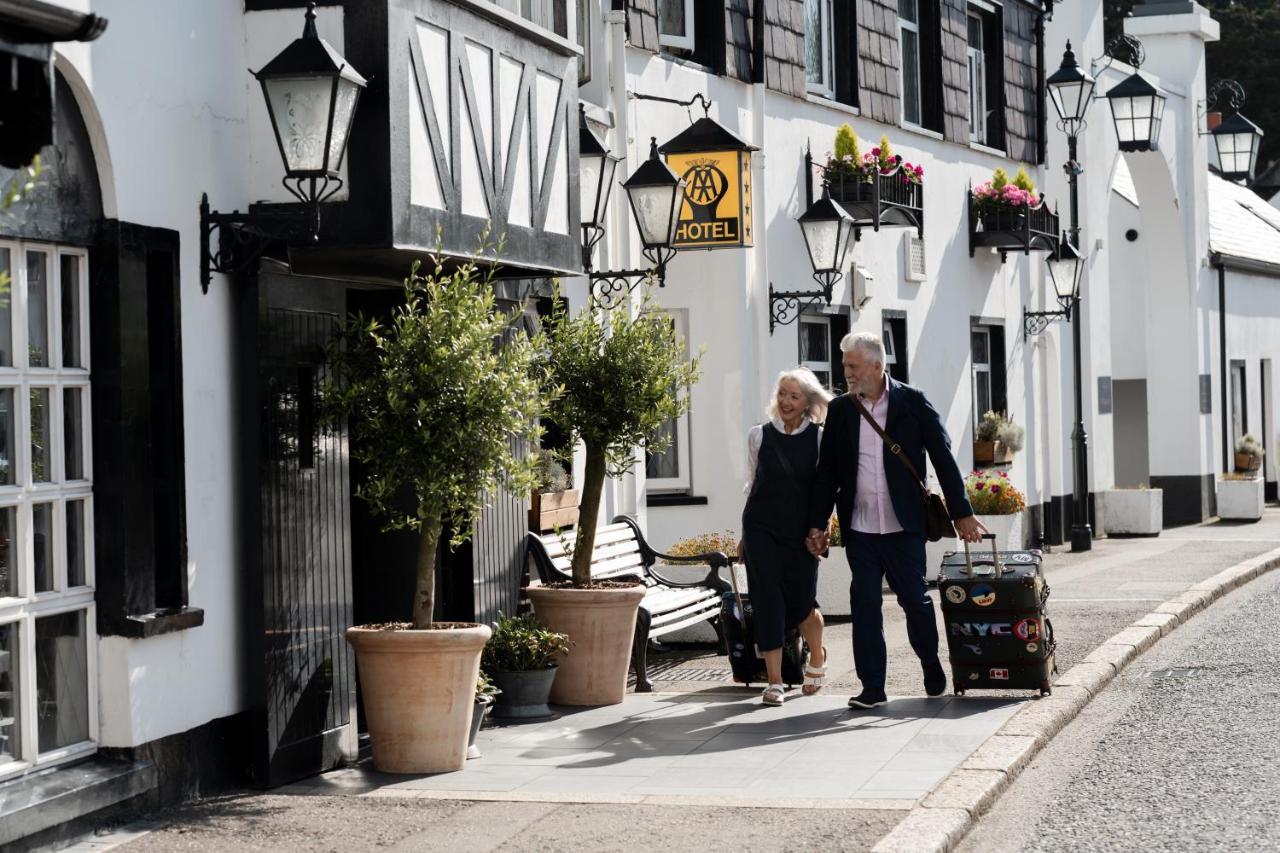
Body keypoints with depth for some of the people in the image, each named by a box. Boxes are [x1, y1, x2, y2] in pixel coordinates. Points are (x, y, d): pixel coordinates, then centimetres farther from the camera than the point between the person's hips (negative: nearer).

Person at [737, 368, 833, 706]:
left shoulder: (819, 439, 1)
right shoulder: (758, 436, 5)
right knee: (767, 602, -5)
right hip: (762, 529, 1)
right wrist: (745, 535, 13)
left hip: (801, 531, -1)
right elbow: (752, 485, 13)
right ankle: (774, 682, 1)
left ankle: (817, 659, 33)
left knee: (802, 601, 2)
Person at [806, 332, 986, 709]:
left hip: (903, 526, -2)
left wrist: (962, 513, -1)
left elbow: (943, 458, 1)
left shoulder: (913, 402, -1)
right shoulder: (840, 410, 7)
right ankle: (872, 687, 5)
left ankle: (931, 663, 29)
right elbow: (827, 472, 11)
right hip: (859, 529, 2)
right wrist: (817, 523, 6)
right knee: (864, 605, 0)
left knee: (915, 600, 3)